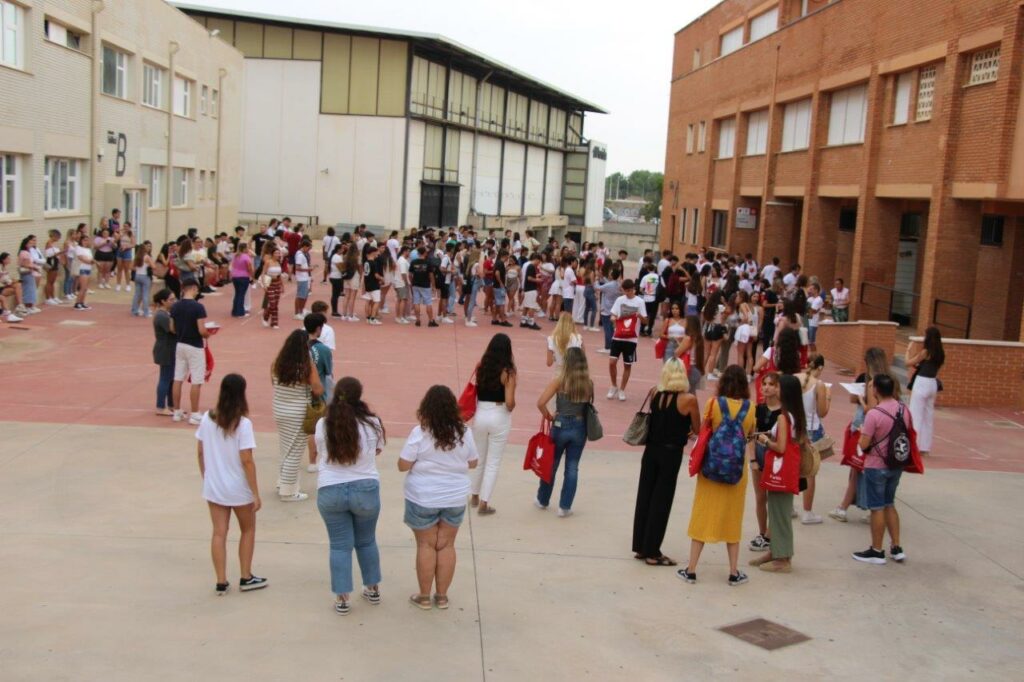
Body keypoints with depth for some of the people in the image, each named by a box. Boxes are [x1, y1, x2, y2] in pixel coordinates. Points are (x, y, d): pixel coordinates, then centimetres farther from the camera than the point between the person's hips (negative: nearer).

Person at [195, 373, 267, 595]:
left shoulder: (207, 419, -4)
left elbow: (200, 452, 4)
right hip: (238, 489, -4)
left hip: (213, 487, 4)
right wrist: (256, 493, -12)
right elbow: (246, 460, -19)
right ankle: (246, 578, 23)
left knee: (219, 533, 11)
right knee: (248, 530, 17)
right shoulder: (243, 424, -19)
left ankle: (221, 582, 13)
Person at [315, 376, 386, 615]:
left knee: (340, 545, 11)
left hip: (330, 491, 0)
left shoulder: (322, 424, -5)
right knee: (366, 542, 20)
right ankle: (373, 589, 34)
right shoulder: (372, 423, -8)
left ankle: (342, 598, 14)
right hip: (365, 489, 0)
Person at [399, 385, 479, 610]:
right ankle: (442, 596, 20)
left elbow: (403, 466, -12)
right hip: (455, 499, 3)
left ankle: (424, 596, 18)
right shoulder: (464, 432, -6)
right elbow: (472, 463, 6)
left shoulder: (420, 433, -16)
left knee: (426, 545, 9)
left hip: (424, 499, -2)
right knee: (446, 545, 12)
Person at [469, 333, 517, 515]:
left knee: (479, 459, 22)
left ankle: (475, 497, 36)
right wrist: (510, 409, 2)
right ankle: (484, 503, 10)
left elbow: (476, 390, -3)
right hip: (499, 418, -4)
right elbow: (509, 402, -19)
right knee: (493, 462, 8)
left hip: (480, 415, 4)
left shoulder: (480, 367, -2)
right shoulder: (508, 372, -15)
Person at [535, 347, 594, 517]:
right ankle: (564, 506, 13)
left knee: (551, 464, 17)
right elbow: (589, 405, -1)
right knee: (572, 468, 11)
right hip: (580, 428, 1)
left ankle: (543, 500, 32)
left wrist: (548, 416, 0)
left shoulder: (559, 381, -12)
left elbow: (540, 403, -16)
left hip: (561, 426, -1)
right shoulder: (589, 383, -4)